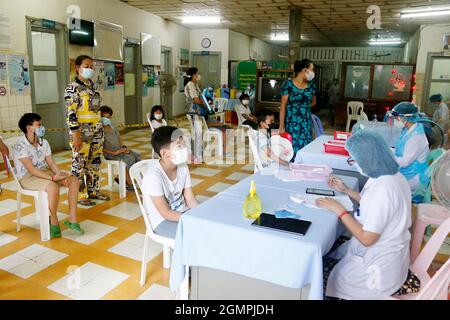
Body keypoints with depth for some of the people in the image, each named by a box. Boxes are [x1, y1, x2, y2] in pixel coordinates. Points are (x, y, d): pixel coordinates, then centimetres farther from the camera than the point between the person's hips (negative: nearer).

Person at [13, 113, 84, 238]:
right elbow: (31, 169, -24)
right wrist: (53, 178, -32)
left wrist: (60, 174, -18)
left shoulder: (44, 142, 6)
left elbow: (51, 163, 3)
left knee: (74, 181, -12)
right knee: (53, 187, -36)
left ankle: (72, 219, -10)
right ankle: (54, 222, -15)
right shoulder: (20, 146, -16)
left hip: (45, 172, 7)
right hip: (28, 177, -7)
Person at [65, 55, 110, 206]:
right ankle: (80, 195, 11)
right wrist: (75, 136, -20)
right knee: (79, 164, 1)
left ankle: (93, 190, 26)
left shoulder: (93, 86, 13)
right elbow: (71, 114, -15)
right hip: (82, 133, -8)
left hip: (97, 132, 8)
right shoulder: (73, 88, -10)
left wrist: (101, 130, 16)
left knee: (95, 162, 13)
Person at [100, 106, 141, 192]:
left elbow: (120, 140, 19)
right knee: (130, 159, -27)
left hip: (119, 150, 8)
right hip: (109, 153, -8)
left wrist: (124, 147, -2)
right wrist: (113, 152, -23)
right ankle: (129, 184, -16)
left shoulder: (113, 128, 17)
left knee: (137, 156, -10)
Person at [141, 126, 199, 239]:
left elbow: (190, 200, -1)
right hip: (162, 221, -6)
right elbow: (166, 213, -21)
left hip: (182, 212, 7)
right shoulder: (153, 176, -25)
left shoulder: (183, 167, -5)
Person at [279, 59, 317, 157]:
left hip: (306, 124, 5)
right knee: (292, 149, -5)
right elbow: (283, 106, -7)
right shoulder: (288, 84, -6)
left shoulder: (311, 85, 8)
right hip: (292, 123, -4)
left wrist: (304, 108, 7)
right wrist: (281, 126, -10)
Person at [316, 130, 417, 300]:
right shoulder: (390, 175, -2)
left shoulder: (383, 188, -32)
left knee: (326, 278, 6)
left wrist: (339, 209, -18)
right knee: (327, 258, 15)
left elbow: (367, 238, -26)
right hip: (384, 249, 9)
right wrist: (346, 190, 8)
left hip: (380, 264, -9)